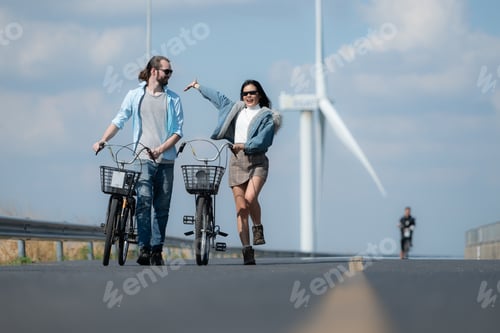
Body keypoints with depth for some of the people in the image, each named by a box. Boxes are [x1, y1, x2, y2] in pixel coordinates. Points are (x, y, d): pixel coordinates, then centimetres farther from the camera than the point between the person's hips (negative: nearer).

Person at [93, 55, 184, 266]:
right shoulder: (135, 95, 7)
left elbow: (178, 131, 4)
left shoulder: (173, 99, 9)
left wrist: (162, 148, -12)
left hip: (166, 159, 2)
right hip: (143, 159, -2)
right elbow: (119, 121, 6)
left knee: (162, 206, 3)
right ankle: (144, 248, -16)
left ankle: (156, 250, 8)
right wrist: (102, 141, -8)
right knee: (144, 202, -15)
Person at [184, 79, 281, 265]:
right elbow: (218, 97, 31)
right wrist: (198, 87, 41)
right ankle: (247, 251, -4)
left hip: (257, 161, -4)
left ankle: (258, 228, 0)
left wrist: (243, 146, -20)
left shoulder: (267, 116, 2)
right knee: (241, 208, -4)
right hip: (237, 161, 4)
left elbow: (262, 141, -11)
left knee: (250, 198, -27)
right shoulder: (236, 109, 18)